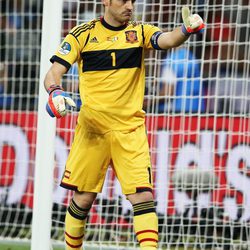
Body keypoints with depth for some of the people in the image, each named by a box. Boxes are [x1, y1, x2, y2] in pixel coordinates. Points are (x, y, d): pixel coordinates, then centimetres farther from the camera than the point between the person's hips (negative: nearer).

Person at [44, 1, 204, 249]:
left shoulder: (139, 32, 5)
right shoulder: (83, 34, 2)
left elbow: (167, 40, -15)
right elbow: (53, 72, -2)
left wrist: (186, 29, -37)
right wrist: (55, 92, -24)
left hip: (130, 129, 0)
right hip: (92, 128, 0)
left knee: (143, 195, -13)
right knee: (83, 198, 6)